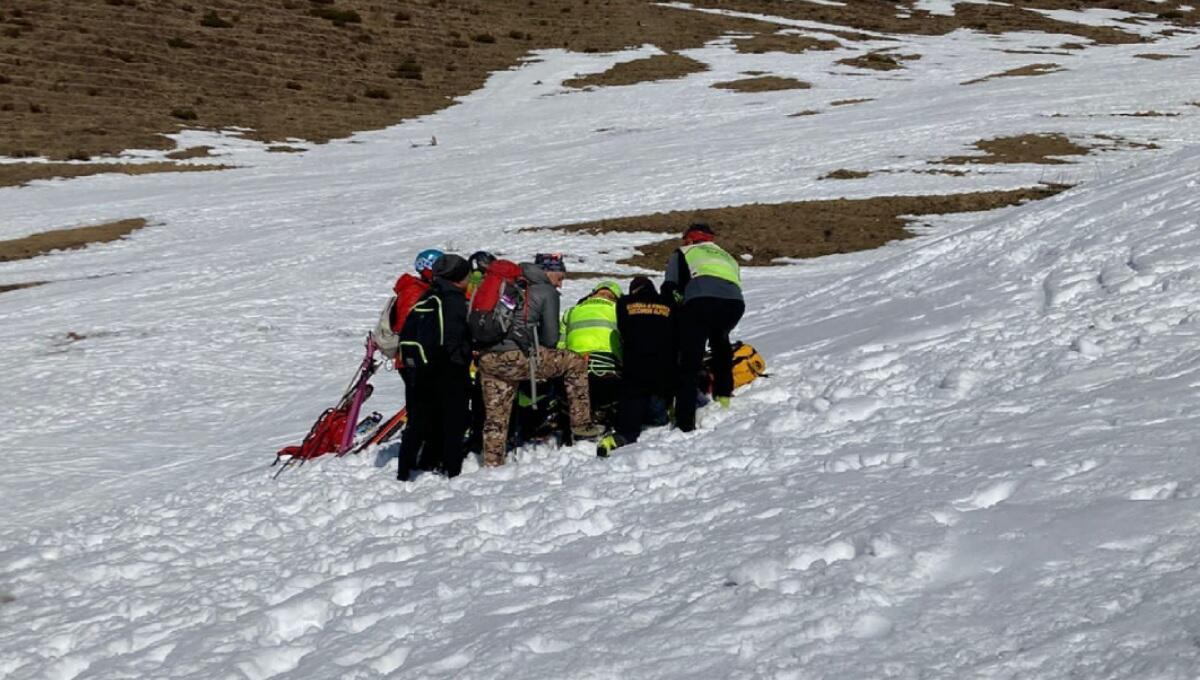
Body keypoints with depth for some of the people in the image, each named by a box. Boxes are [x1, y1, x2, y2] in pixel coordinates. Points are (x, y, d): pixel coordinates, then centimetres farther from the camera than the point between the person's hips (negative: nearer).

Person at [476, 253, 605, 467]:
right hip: (515, 358, -6)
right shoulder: (546, 292, 3)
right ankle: (581, 425, 14)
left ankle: (492, 463, 19)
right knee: (575, 363, 10)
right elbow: (551, 338, 1)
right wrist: (536, 349, 22)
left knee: (495, 416, 19)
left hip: (486, 358, 6)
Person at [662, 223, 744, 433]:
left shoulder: (683, 253, 29)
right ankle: (723, 394, 36)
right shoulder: (728, 257, 40)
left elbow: (669, 288, 16)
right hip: (735, 303, 4)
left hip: (701, 300, -4)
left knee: (689, 364, -2)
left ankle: (685, 422, -12)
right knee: (720, 341, 36)